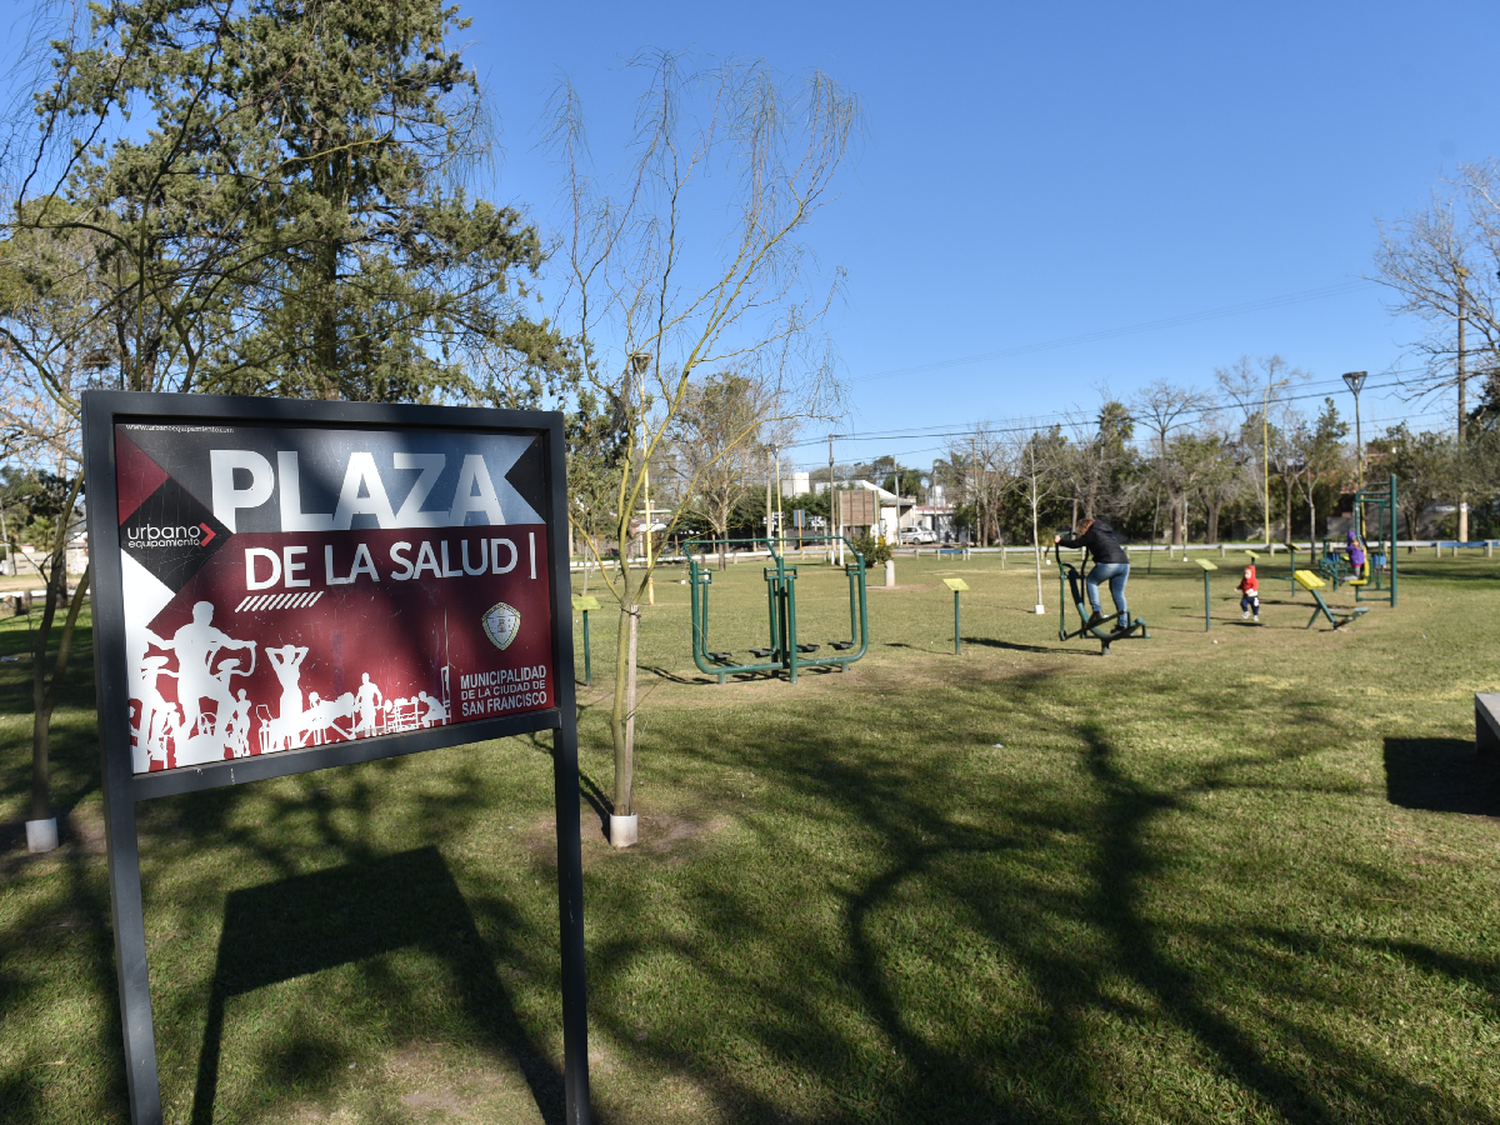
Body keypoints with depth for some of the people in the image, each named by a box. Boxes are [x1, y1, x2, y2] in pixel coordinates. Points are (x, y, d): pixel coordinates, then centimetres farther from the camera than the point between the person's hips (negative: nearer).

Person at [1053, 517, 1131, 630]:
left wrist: (1060, 541, 19)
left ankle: (1097, 611, -1)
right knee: (1118, 594, 14)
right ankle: (1123, 624, 14)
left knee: (1091, 581, 12)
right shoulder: (1108, 532, 28)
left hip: (1109, 563, -7)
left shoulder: (1092, 533, 6)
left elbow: (1075, 543, 5)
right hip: (1124, 563, 7)